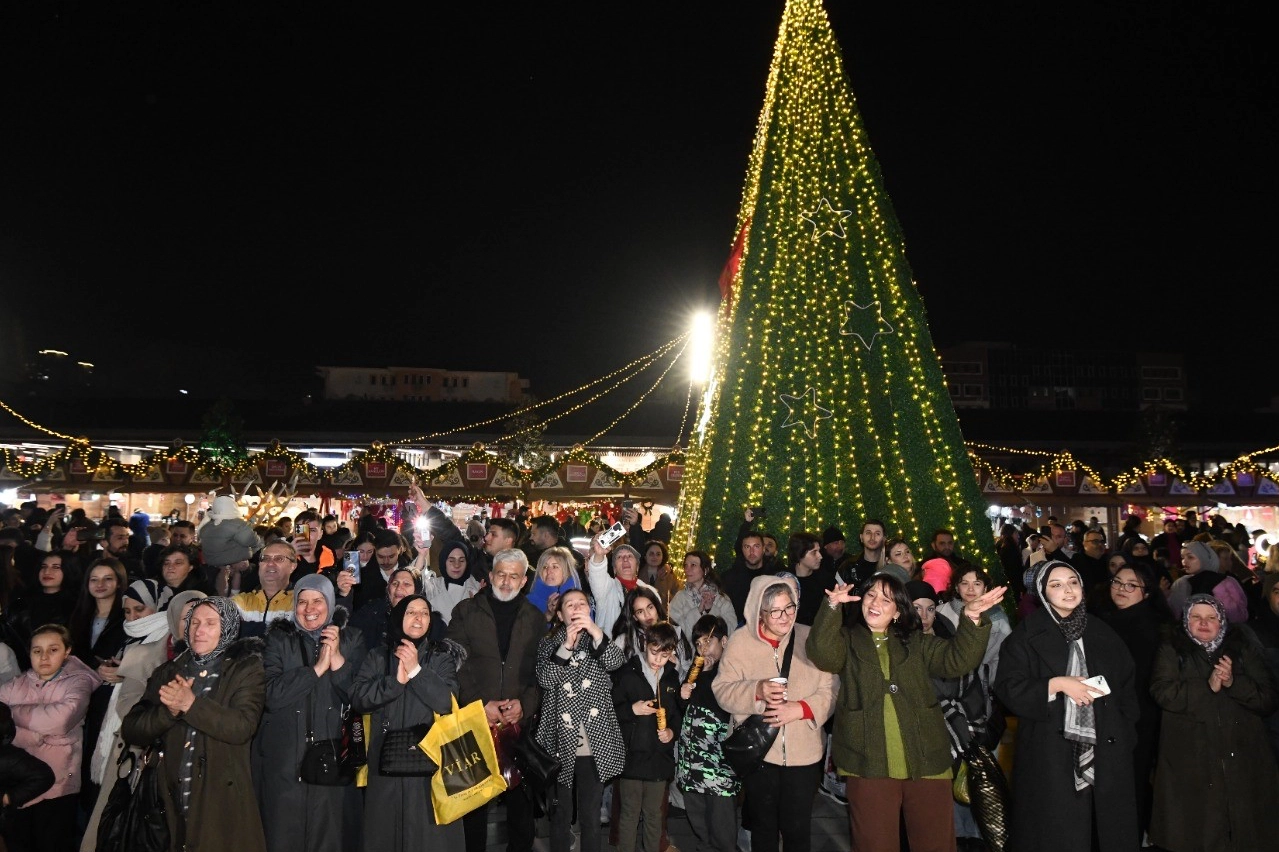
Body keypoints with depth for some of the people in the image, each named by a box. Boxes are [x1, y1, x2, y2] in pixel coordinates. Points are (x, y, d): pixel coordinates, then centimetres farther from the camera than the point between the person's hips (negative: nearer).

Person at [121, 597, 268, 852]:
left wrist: (190, 703, -21)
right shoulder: (168, 672, 11)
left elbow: (242, 727, -16)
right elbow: (131, 731, 3)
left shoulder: (248, 670, -2)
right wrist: (169, 709, -14)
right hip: (170, 805, 4)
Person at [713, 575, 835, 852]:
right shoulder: (740, 641, -6)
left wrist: (801, 708, -23)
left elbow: (829, 691, -6)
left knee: (797, 829, 9)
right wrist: (756, 690, -24)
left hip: (803, 753, 0)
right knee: (763, 826, 17)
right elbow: (722, 689, -7)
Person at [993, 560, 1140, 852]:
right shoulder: (1027, 635, -1)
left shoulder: (1102, 633, 12)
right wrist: (1056, 684, -16)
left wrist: (1125, 733, 4)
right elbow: (1008, 688, -7)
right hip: (1050, 757, -4)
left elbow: (1127, 687, 15)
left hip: (1105, 752, 4)